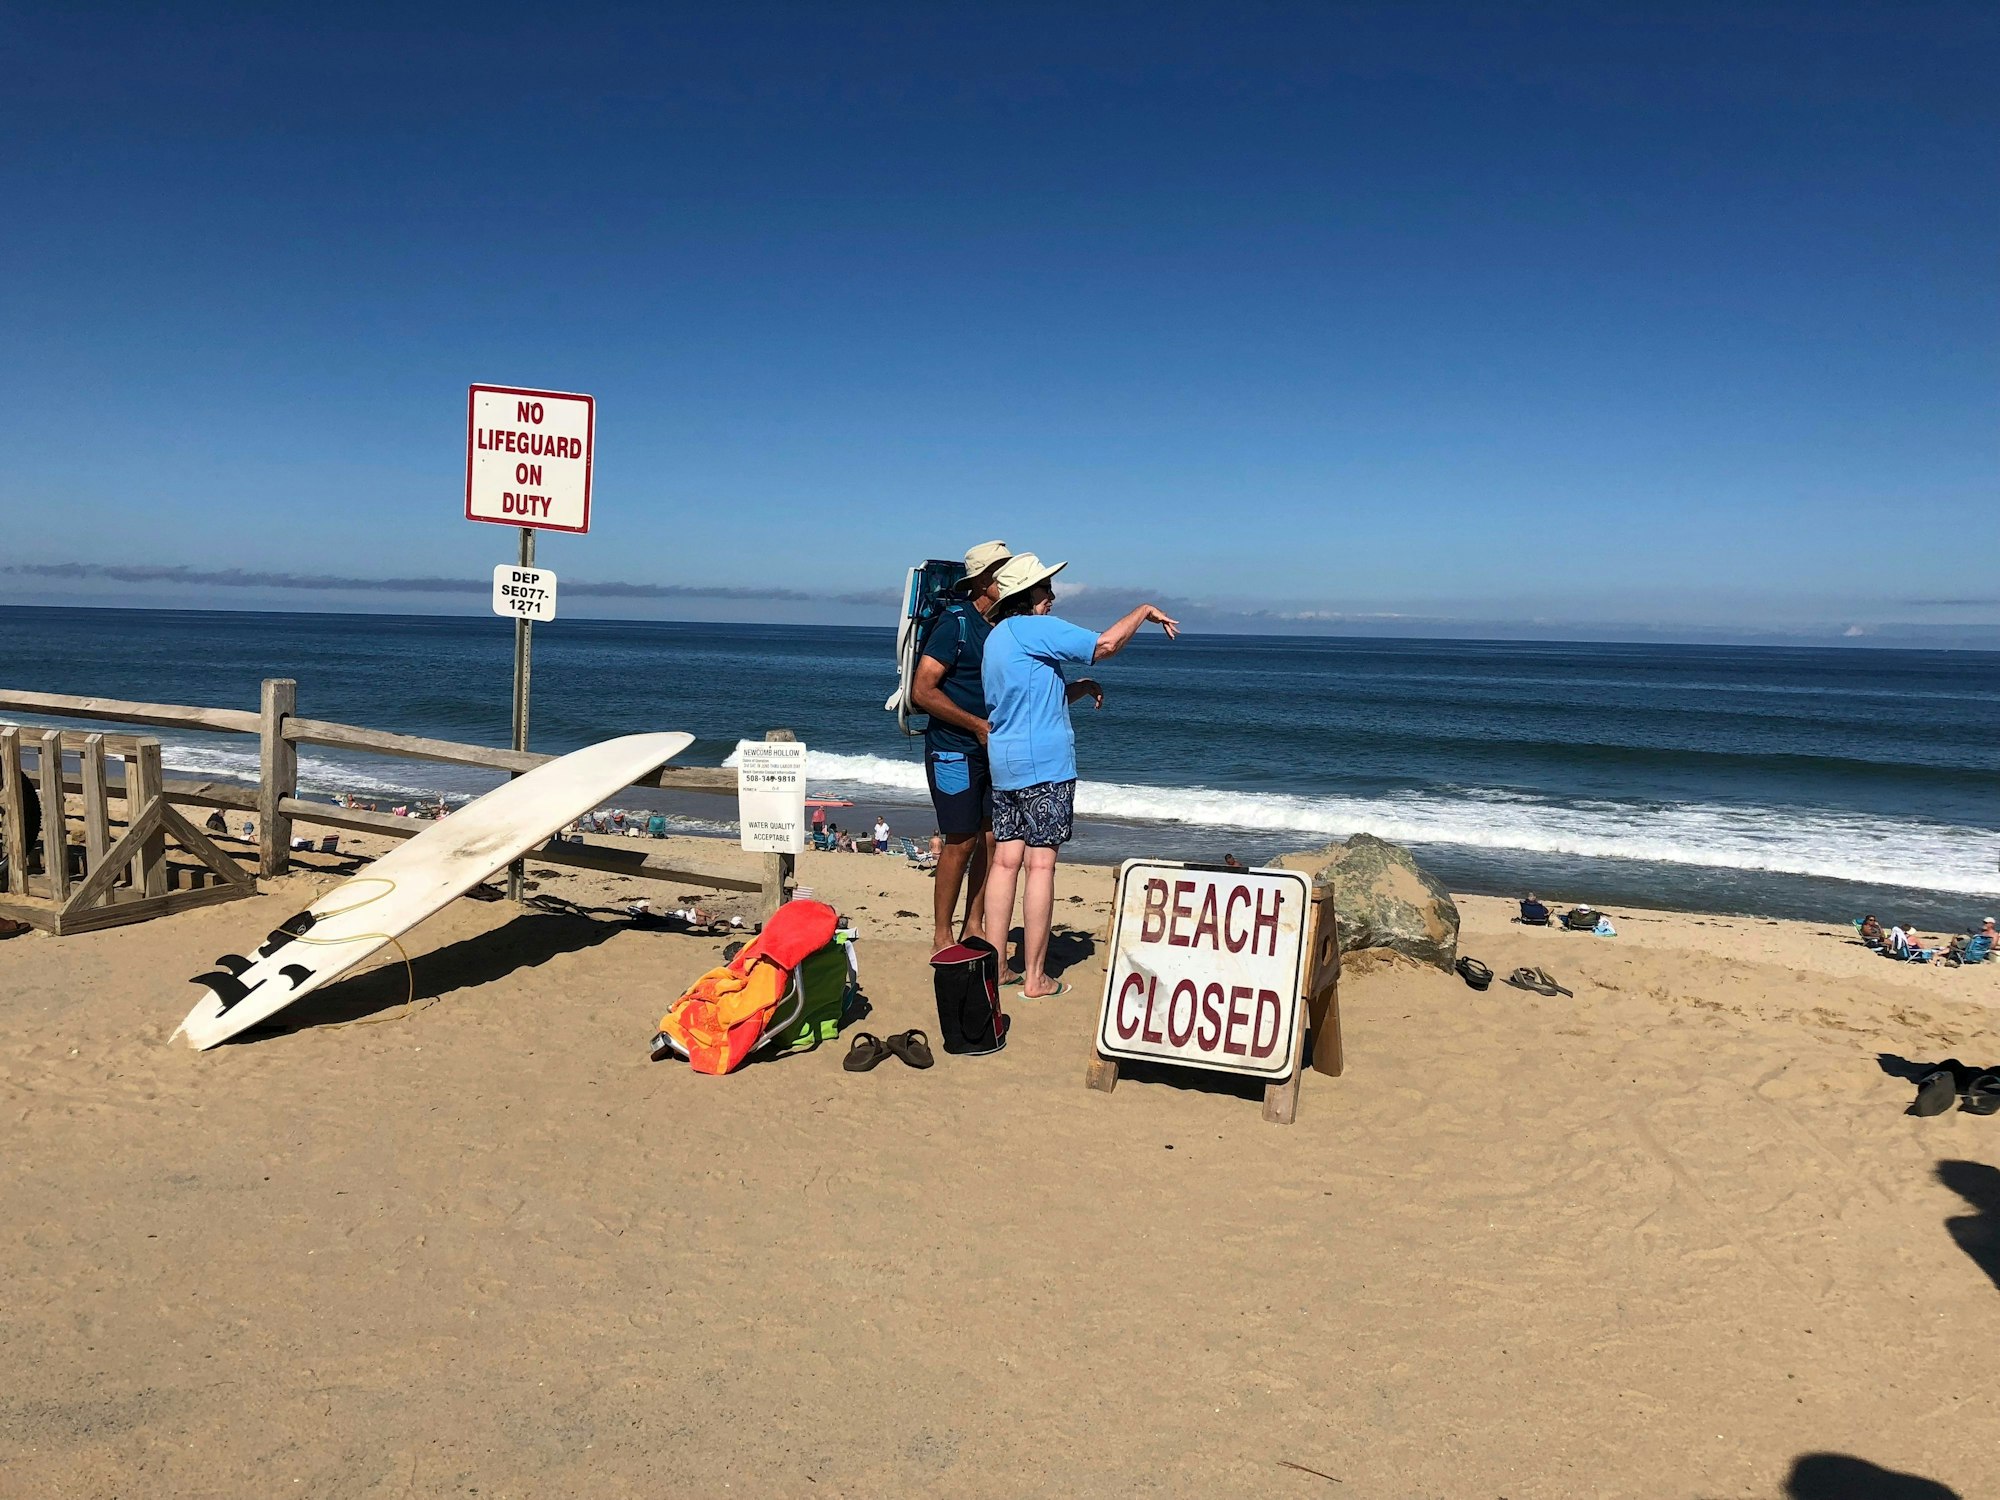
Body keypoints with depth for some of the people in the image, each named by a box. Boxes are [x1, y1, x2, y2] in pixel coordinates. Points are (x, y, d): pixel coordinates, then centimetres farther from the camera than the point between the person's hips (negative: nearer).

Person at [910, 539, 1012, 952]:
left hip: (992, 750, 7)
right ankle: (942, 936, 8)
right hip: (955, 751, -7)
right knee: (962, 841, -4)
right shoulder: (956, 622, -13)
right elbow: (922, 691, -18)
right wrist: (979, 725, -18)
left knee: (993, 838, 7)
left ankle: (973, 927, 19)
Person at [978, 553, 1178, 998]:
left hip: (1003, 763, 9)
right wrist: (1145, 611, 1)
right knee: (1040, 864, -5)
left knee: (1005, 860, 8)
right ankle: (1035, 978, -1)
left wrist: (1079, 688, 14)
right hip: (1043, 764, -9)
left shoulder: (997, 637, 18)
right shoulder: (1034, 628, -10)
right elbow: (1105, 644, -14)